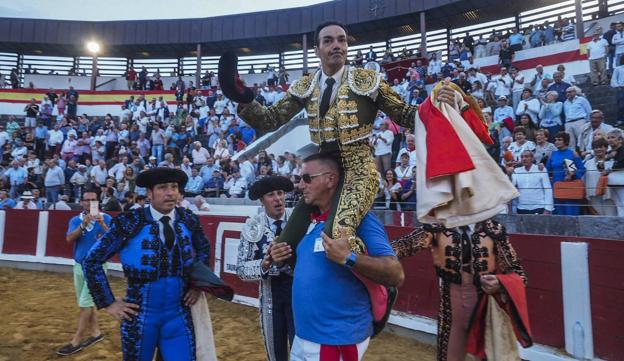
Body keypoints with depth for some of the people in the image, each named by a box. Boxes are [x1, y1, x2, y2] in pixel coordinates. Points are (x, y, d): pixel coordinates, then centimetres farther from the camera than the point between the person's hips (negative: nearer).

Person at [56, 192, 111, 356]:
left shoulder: (106, 218, -7)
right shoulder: (75, 220, 2)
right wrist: (83, 225, -28)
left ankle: (76, 341, 5)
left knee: (85, 302, -4)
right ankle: (95, 332, 27)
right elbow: (69, 239, -14)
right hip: (79, 265, 5)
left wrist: (102, 224, -31)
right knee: (86, 302, 13)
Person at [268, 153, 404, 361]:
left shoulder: (358, 219, -17)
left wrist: (348, 258, -34)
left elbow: (396, 275, -23)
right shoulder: (311, 221, 6)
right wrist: (284, 258, 1)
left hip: (338, 340, -7)